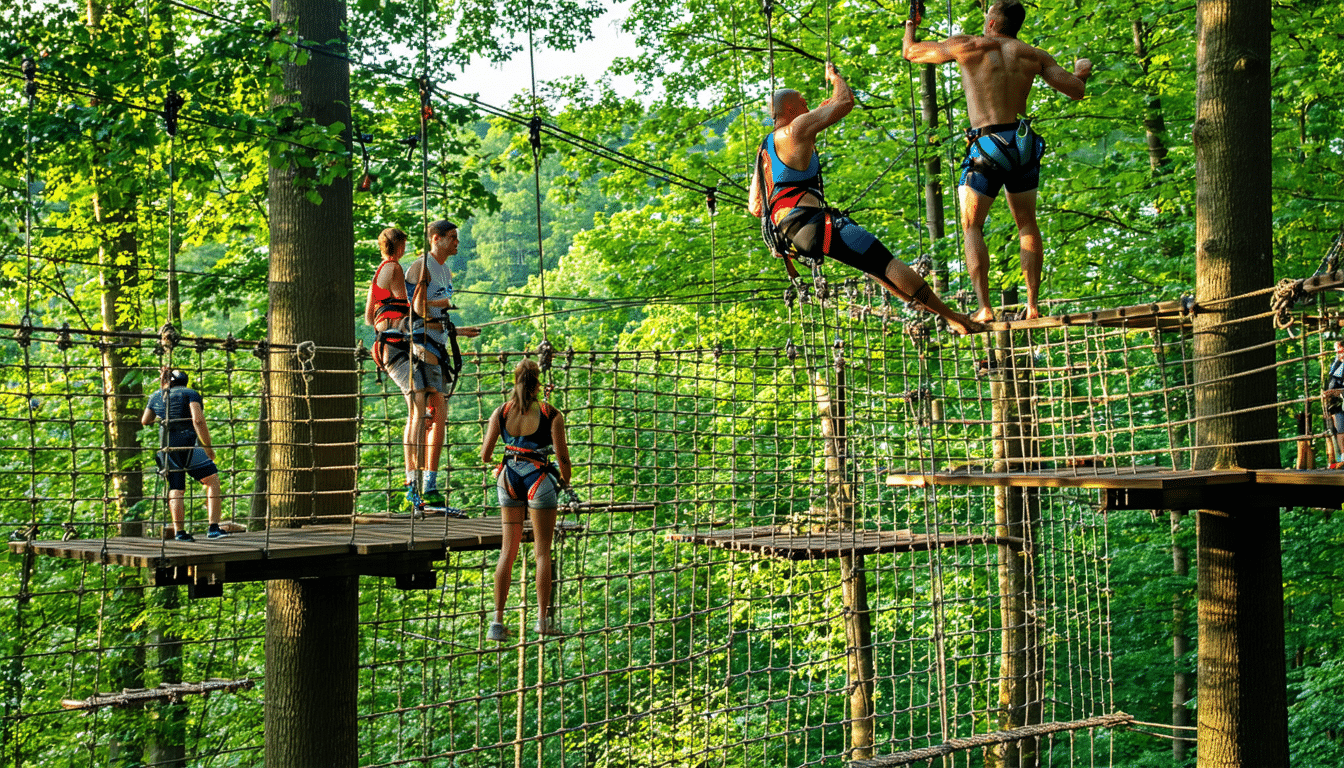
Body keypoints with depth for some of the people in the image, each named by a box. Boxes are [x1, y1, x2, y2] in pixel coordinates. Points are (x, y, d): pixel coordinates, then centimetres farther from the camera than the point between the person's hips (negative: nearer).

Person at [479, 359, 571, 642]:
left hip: (509, 479, 3)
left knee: (508, 551, 8)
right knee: (542, 551, 7)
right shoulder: (551, 414, -8)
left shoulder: (501, 412, 0)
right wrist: (565, 479, 12)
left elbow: (485, 456, 0)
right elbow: (562, 457, -9)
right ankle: (543, 618, 8)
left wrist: (495, 464, 23)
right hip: (540, 479, -3)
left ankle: (498, 620, 3)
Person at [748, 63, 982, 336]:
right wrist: (834, 77, 24)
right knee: (884, 262, -13)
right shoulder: (797, 128, 0)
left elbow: (755, 207, 25)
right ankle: (952, 316, -18)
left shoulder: (763, 151, 26)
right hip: (807, 221, -9)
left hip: (783, 235, 10)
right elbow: (845, 101, 2)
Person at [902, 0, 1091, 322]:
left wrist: (910, 26, 36)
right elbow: (1076, 91, 9)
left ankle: (984, 307, -9)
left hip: (987, 143, -3)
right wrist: (1081, 72, 34)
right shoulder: (1032, 55, 10)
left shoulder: (966, 46, 3)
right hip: (1023, 143, 4)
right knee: (1026, 224, 17)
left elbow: (910, 52, 13)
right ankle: (1033, 304, 8)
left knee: (971, 227, 4)